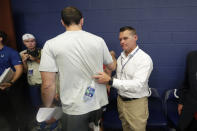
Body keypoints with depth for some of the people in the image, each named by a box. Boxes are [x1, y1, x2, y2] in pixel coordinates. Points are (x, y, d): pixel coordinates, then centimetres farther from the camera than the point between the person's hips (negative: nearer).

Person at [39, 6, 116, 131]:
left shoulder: (51, 44, -12)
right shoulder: (98, 40, -4)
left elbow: (48, 84, -14)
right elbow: (112, 67, 10)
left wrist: (48, 108, 3)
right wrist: (111, 55, 32)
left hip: (75, 109, -3)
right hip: (99, 103, 3)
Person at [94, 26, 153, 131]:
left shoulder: (144, 59, -18)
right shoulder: (121, 57, 5)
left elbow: (137, 85, -29)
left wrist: (110, 81, -35)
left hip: (136, 103, -6)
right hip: (121, 100, 6)